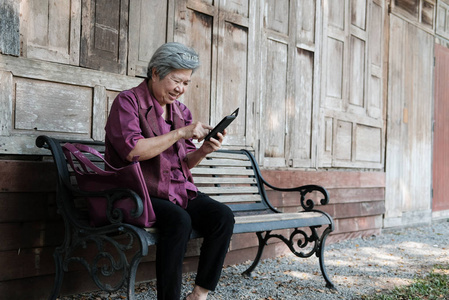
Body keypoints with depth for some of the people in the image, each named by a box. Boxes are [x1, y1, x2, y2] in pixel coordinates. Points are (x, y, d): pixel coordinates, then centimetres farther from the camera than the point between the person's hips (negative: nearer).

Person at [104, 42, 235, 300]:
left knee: (223, 216, -17)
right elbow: (132, 150, -20)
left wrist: (203, 151, -6)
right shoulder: (128, 102, -4)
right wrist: (181, 133, -19)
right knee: (180, 220, -33)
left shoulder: (181, 111, 16)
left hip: (181, 191, 7)